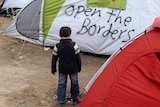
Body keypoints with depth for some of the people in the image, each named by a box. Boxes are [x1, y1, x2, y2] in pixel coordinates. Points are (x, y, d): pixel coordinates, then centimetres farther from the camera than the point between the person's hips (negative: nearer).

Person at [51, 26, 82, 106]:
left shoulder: (57, 46, -11)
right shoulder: (74, 45, -14)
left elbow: (54, 59, -4)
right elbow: (78, 58, -7)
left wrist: (53, 69, 9)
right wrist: (79, 68, 8)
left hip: (62, 69, 1)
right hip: (73, 69, 0)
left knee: (61, 83, 14)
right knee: (74, 82, 17)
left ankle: (61, 100, 18)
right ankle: (75, 98, 30)